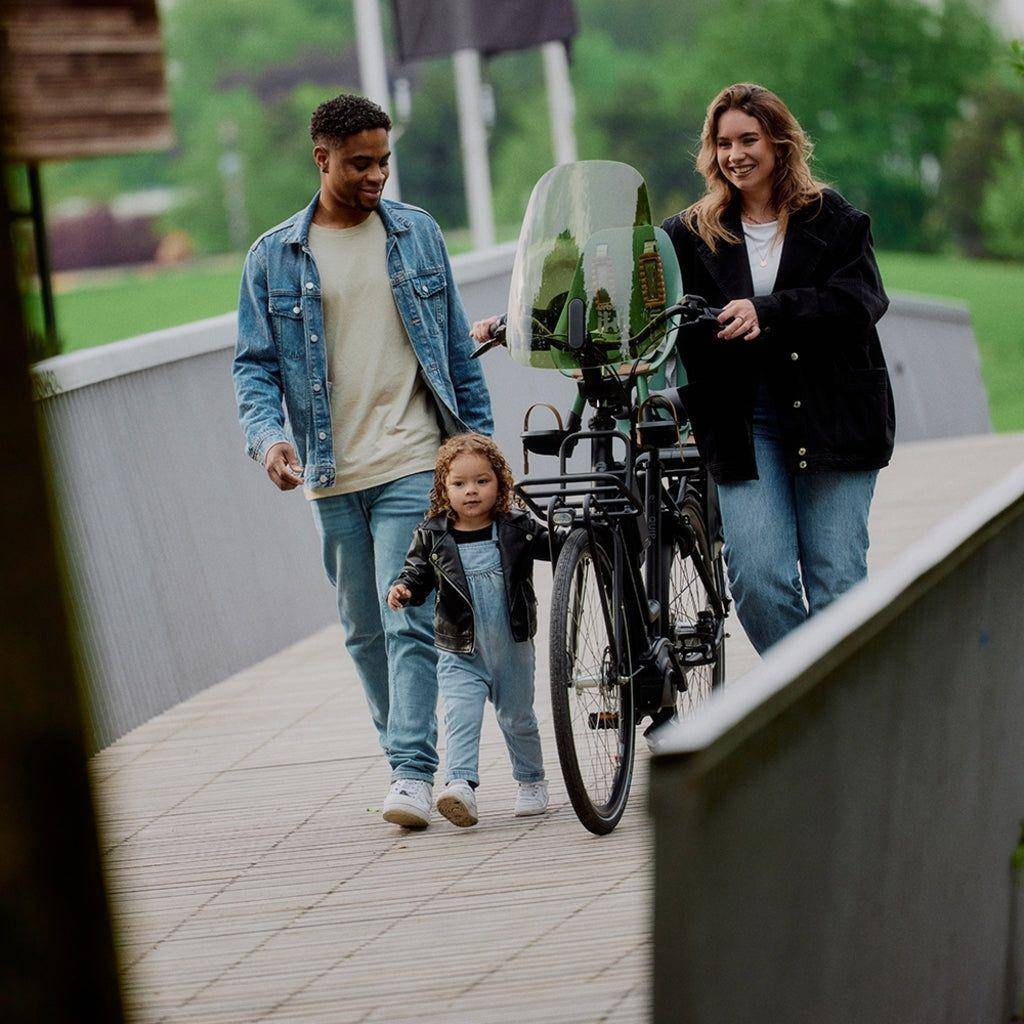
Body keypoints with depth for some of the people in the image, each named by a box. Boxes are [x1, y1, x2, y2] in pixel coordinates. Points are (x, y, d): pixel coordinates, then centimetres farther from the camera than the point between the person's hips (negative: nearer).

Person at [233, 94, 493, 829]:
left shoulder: (416, 232, 6)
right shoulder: (274, 257, 4)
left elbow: (457, 343, 12)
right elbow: (255, 363, 2)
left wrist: (480, 438, 10)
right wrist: (268, 435, -16)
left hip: (414, 464, -2)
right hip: (332, 477, 2)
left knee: (410, 622, -11)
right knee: (365, 631, 10)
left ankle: (414, 774, -13)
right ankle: (408, 759, 23)